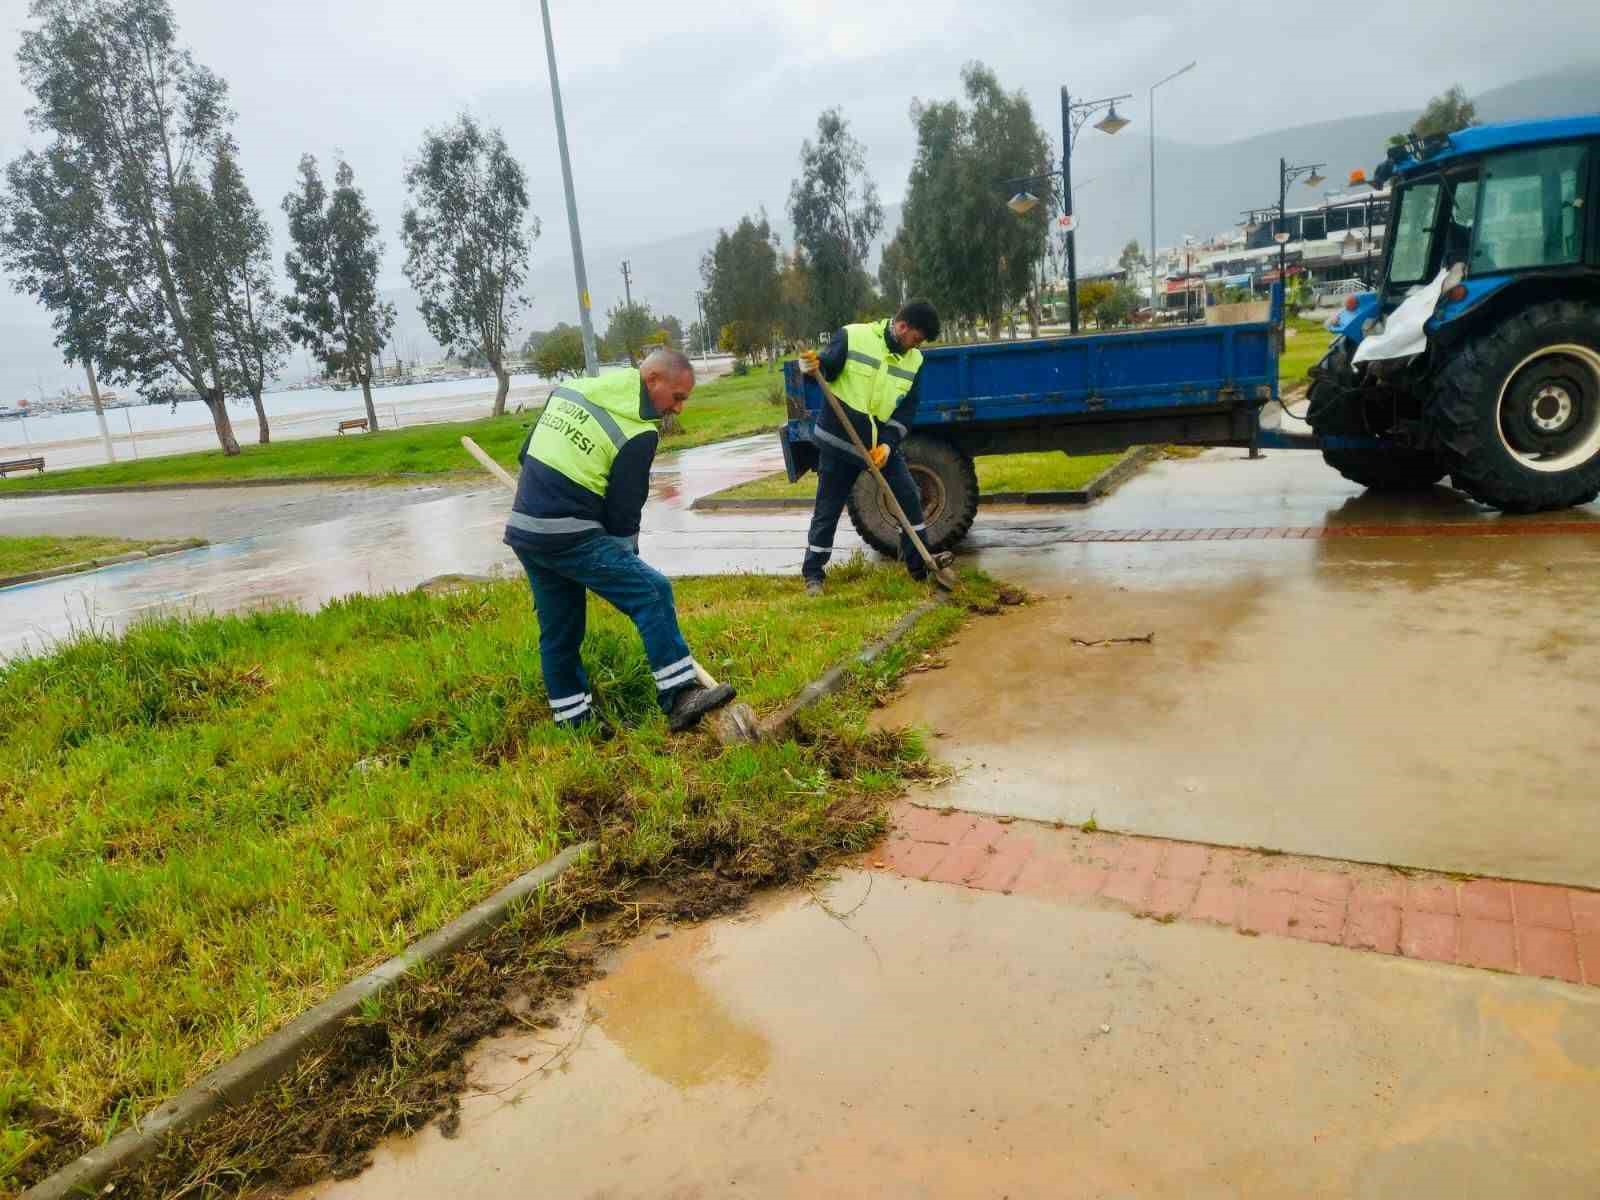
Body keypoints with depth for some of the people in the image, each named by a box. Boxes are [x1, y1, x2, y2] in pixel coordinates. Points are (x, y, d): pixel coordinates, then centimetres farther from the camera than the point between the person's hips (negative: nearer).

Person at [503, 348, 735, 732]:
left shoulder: (571, 388, 13)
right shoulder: (638, 433, -10)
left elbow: (526, 454, 19)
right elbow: (622, 512, -6)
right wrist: (626, 563, 7)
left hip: (522, 530, 9)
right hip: (569, 537, -8)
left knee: (559, 628, 16)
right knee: (652, 592, -7)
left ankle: (573, 718, 25)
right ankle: (679, 696, -9)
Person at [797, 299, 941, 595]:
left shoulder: (914, 361, 2)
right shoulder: (852, 337, -13)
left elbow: (907, 410, 1)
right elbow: (826, 371, -8)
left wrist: (888, 443, -11)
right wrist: (813, 366, -32)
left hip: (883, 444, 4)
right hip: (839, 441, -4)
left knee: (910, 499, 1)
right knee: (827, 510, 3)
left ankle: (919, 564, 15)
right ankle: (813, 573, 16)